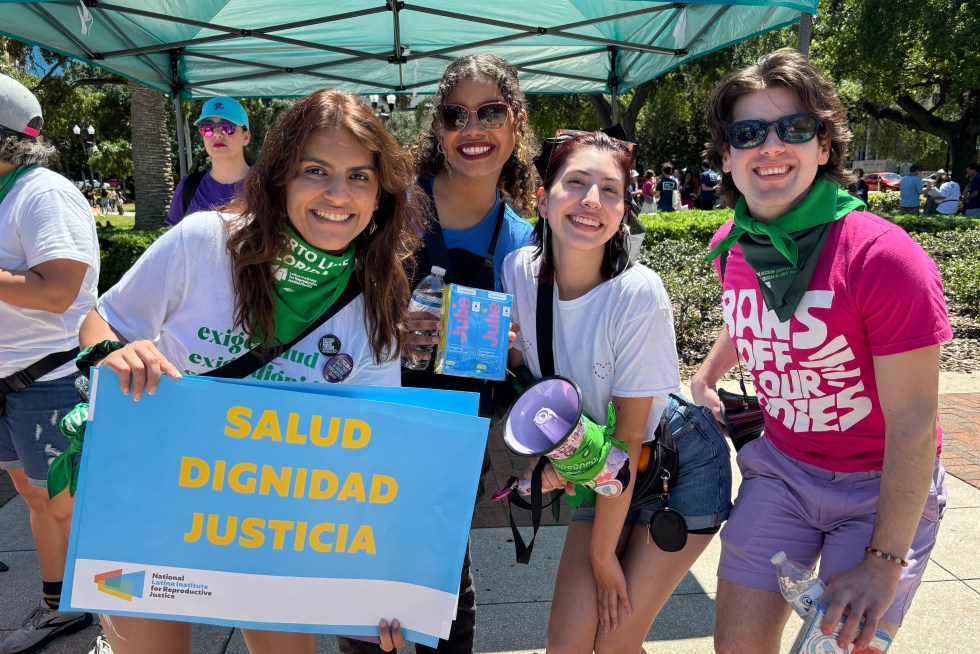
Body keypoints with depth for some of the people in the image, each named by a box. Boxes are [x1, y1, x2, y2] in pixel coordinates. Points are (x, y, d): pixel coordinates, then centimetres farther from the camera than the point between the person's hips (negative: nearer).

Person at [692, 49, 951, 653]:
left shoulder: (882, 257, -24)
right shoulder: (732, 247, -6)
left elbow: (914, 423, -21)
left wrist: (884, 562, -19)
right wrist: (708, 374, 10)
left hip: (882, 486, -4)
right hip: (782, 467, 4)